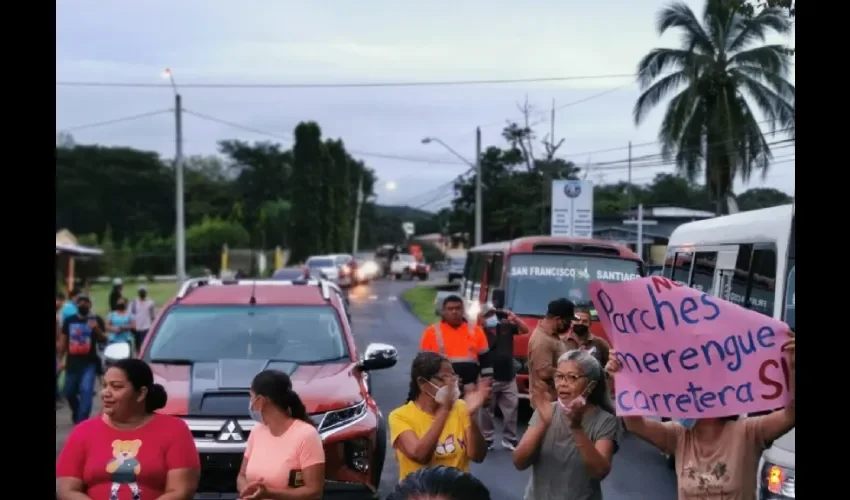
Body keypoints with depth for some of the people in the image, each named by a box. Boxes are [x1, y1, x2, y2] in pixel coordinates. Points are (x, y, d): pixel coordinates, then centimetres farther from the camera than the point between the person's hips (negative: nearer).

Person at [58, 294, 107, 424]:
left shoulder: (96, 320, -1)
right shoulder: (69, 320, 7)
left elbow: (104, 339, -6)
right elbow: (62, 341, 12)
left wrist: (97, 329, -25)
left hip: (89, 362, -4)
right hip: (72, 362, 4)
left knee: (86, 390, -16)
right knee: (69, 392, 13)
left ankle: (81, 421, -14)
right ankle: (77, 413, 41)